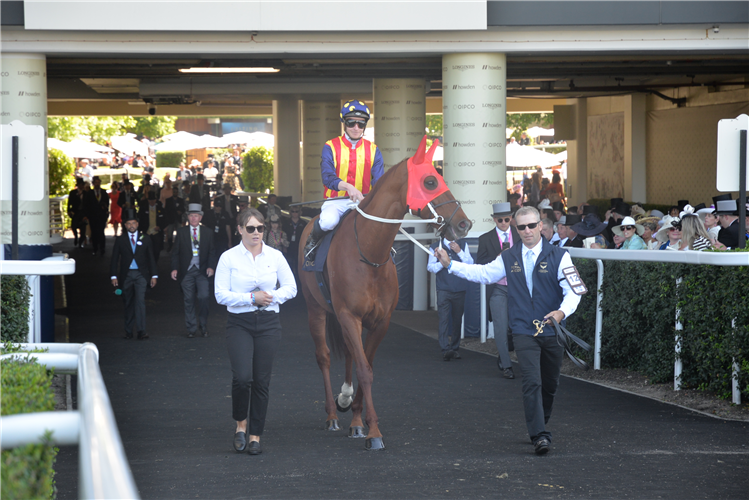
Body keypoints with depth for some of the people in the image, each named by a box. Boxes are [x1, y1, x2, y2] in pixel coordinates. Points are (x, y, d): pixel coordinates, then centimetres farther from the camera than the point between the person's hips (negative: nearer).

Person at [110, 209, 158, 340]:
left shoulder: (145, 239, 8)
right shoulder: (120, 240, 7)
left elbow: (151, 258, 11)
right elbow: (114, 259, 6)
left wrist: (154, 275, 6)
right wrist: (114, 276, -2)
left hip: (141, 275, -1)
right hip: (126, 275, 1)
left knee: (140, 300, -15)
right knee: (128, 303, 6)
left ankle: (141, 330, -19)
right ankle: (128, 330, 16)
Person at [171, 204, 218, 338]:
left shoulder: (207, 232, 8)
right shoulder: (181, 232, 7)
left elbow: (212, 252, 8)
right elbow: (175, 252, 7)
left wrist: (211, 267, -6)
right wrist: (174, 268, -4)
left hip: (202, 271, -1)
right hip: (186, 271, 1)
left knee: (204, 297, -12)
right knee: (189, 300, 2)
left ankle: (203, 326, 5)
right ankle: (192, 328, 9)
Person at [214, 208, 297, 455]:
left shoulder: (275, 256, 5)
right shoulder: (229, 258, -2)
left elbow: (291, 287, 9)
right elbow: (221, 295, -6)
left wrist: (272, 296, -9)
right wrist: (251, 298, -16)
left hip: (268, 323, 2)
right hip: (239, 323, -2)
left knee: (262, 381, 3)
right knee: (243, 377, -17)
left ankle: (255, 435, 13)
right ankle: (241, 424, 9)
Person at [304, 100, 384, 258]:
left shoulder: (373, 150, 9)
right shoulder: (331, 147, 0)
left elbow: (379, 181, 0)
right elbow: (327, 177, -15)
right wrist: (348, 187, -36)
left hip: (363, 202, 3)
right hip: (336, 202, -3)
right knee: (328, 221, -36)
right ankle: (313, 241, 1)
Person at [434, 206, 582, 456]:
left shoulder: (558, 256, -3)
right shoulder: (509, 258, 7)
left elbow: (573, 290, -10)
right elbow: (483, 273, 17)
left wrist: (562, 311, -29)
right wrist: (450, 264, 11)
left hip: (553, 331, 0)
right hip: (524, 332, 0)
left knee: (549, 384, 11)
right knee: (532, 382, -14)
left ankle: (541, 425, 32)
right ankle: (540, 436, -17)